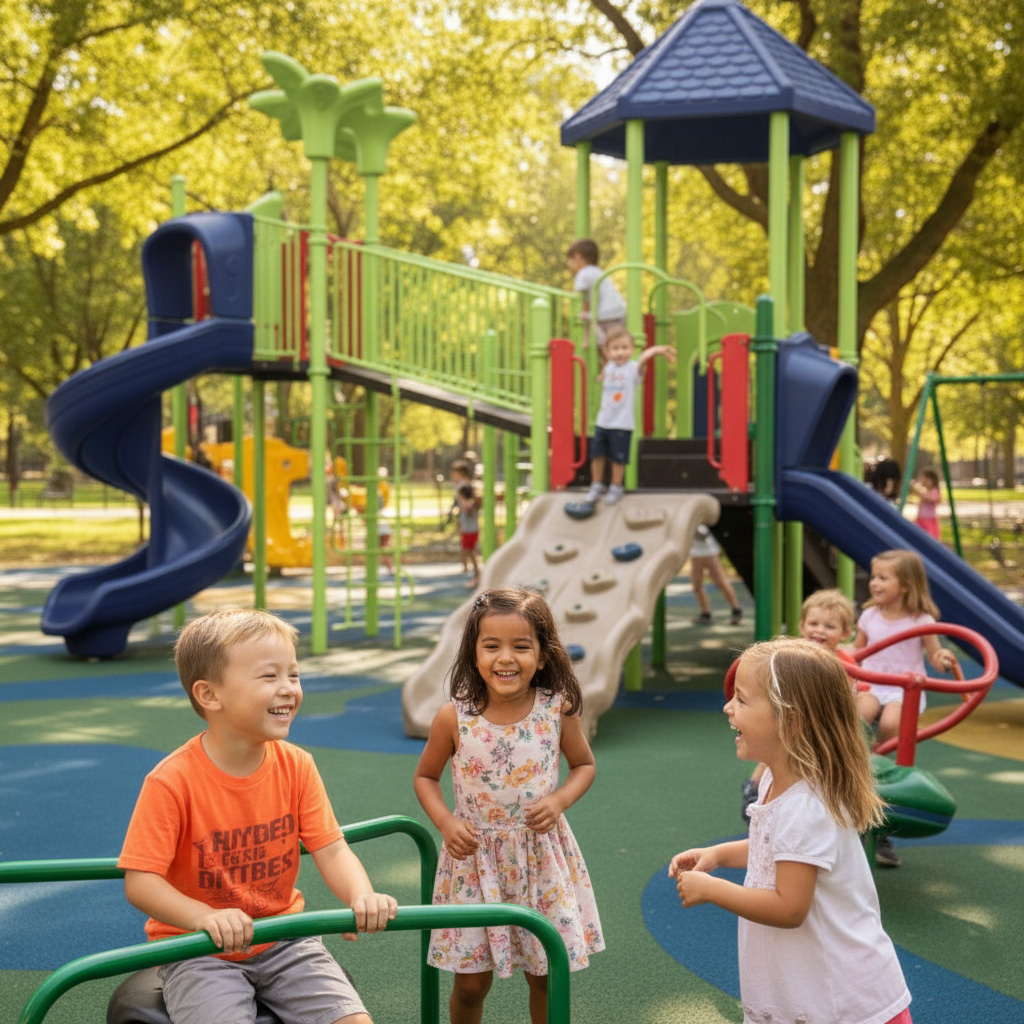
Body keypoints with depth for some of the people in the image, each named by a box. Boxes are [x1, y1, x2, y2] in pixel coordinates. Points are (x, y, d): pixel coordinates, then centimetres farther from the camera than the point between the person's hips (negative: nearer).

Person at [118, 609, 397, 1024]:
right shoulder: (171, 782, -19)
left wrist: (362, 896, -28)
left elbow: (332, 849, -7)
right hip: (199, 951, -4)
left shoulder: (296, 767, -4)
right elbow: (140, 880, -19)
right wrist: (206, 917, -36)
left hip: (283, 941, 4)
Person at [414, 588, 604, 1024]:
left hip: (541, 854, 1)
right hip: (475, 857, -1)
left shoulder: (557, 709, -10)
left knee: (546, 974, 11)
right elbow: (425, 777, 4)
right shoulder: (454, 718, -12)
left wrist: (559, 800, -12)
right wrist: (445, 821, -13)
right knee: (471, 982, 6)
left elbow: (584, 765, 7)